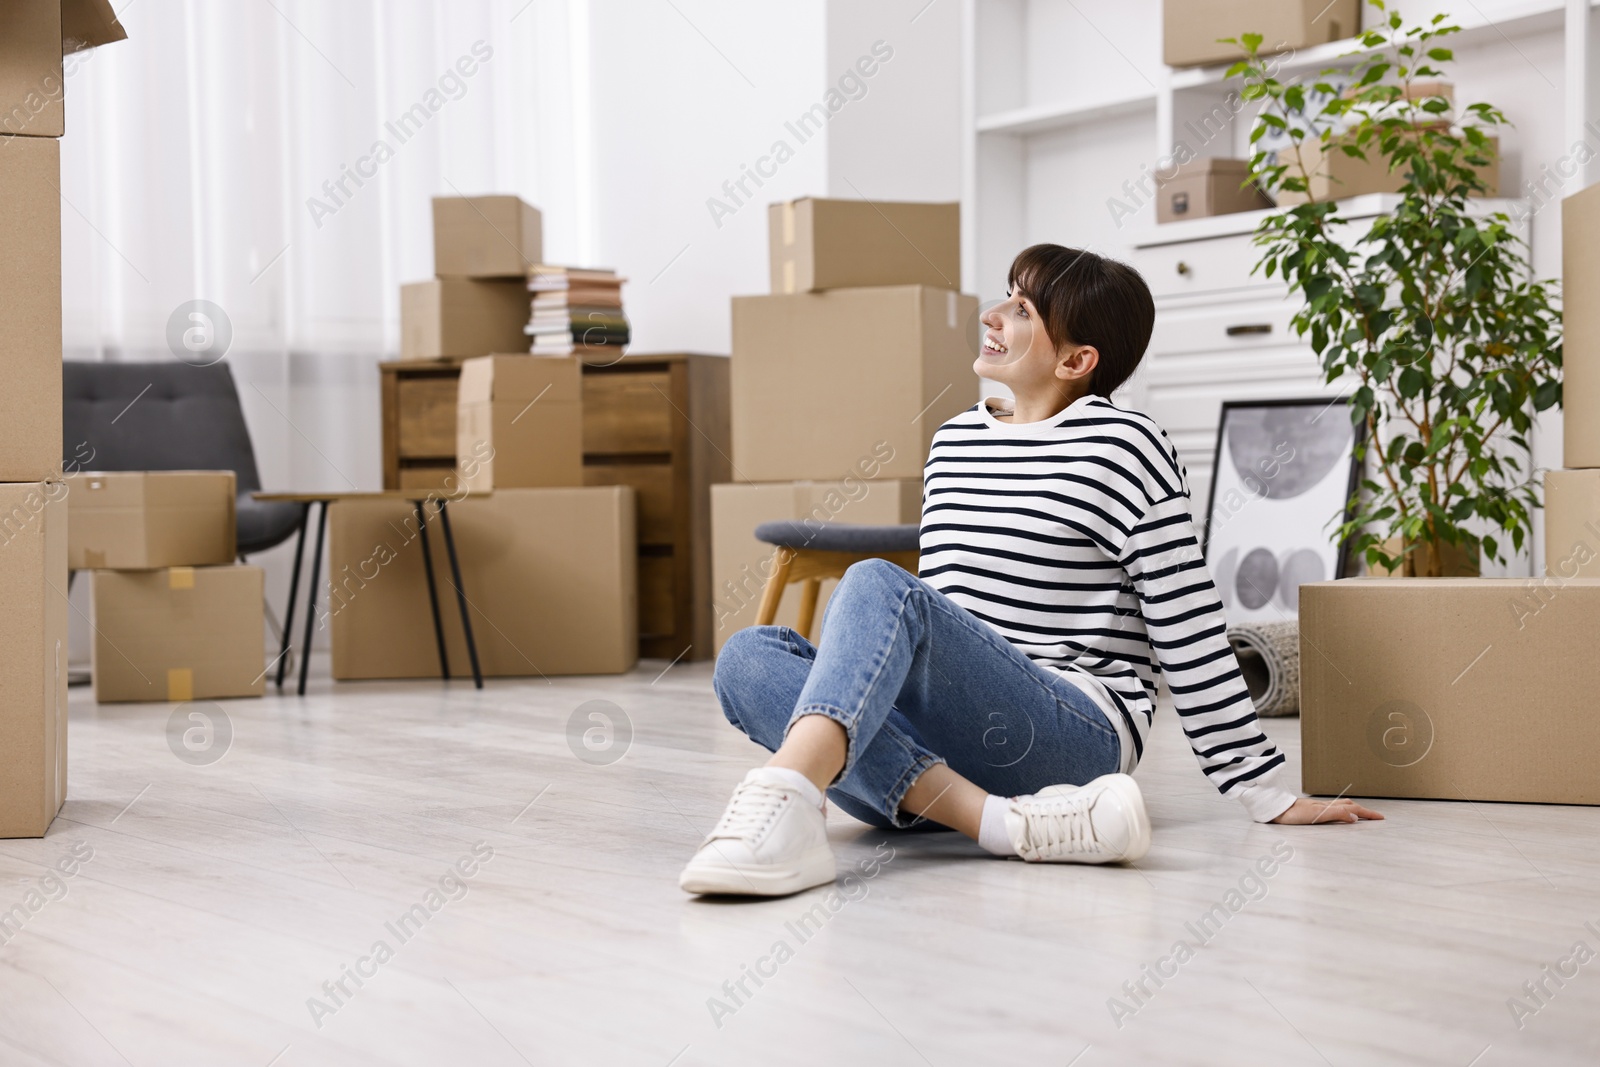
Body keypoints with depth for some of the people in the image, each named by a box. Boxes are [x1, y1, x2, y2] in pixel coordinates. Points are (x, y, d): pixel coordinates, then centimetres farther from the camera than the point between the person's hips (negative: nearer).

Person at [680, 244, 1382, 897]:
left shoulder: (1122, 449, -1)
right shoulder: (952, 442, 19)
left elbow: (1190, 633, -2)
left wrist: (1266, 795, -1)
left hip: (1076, 733, -7)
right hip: (941, 745, 7)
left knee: (876, 585, -29)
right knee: (747, 657, -19)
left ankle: (781, 809, -57)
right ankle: (1003, 820, -34)